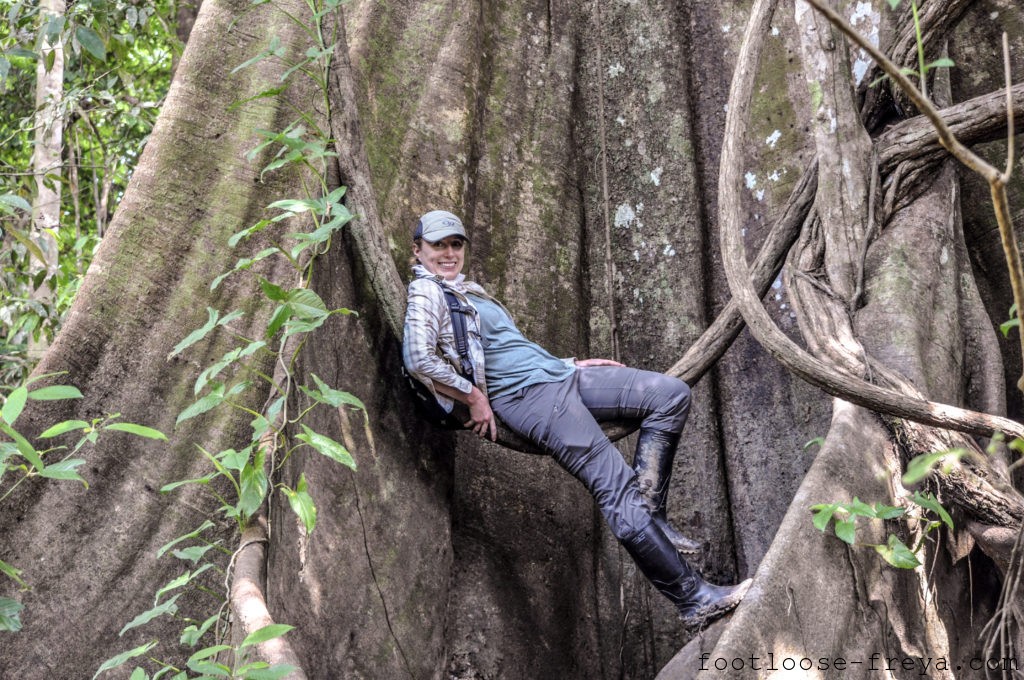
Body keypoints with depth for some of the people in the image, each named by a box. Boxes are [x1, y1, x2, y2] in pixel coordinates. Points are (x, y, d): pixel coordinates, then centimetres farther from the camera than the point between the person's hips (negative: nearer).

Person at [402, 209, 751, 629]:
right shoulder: (426, 293, -4)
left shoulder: (467, 291, 25)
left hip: (560, 375, 10)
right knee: (618, 493, -16)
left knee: (670, 394, 1)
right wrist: (474, 396, -15)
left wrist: (572, 363, 19)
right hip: (528, 396, -10)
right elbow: (419, 359, -21)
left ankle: (649, 511, -3)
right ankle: (694, 598, -13)